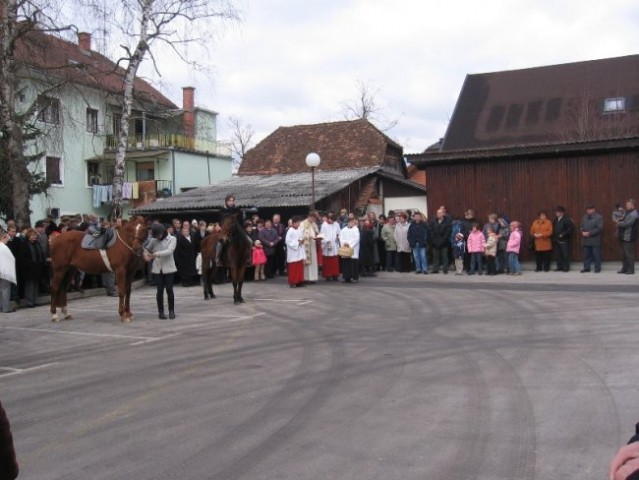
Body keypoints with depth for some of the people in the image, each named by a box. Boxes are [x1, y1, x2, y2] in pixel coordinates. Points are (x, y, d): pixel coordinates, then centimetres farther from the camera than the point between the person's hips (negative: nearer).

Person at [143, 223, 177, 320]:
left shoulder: (172, 239, -5)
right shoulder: (154, 241, 5)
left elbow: (169, 251, -20)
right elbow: (147, 249, 16)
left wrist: (156, 254, -30)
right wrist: (146, 254, -8)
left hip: (168, 268, -2)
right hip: (157, 269, 2)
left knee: (169, 289, -2)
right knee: (160, 290, 1)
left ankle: (171, 311, 10)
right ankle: (161, 311, 10)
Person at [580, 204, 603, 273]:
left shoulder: (598, 217, -5)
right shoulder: (585, 217, 13)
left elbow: (599, 228, -12)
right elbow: (581, 226, 16)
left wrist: (589, 233, -17)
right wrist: (582, 232, -6)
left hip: (595, 240, -5)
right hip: (586, 240, 5)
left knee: (596, 255, -1)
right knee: (586, 254, 7)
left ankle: (597, 268, 7)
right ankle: (586, 268, 14)